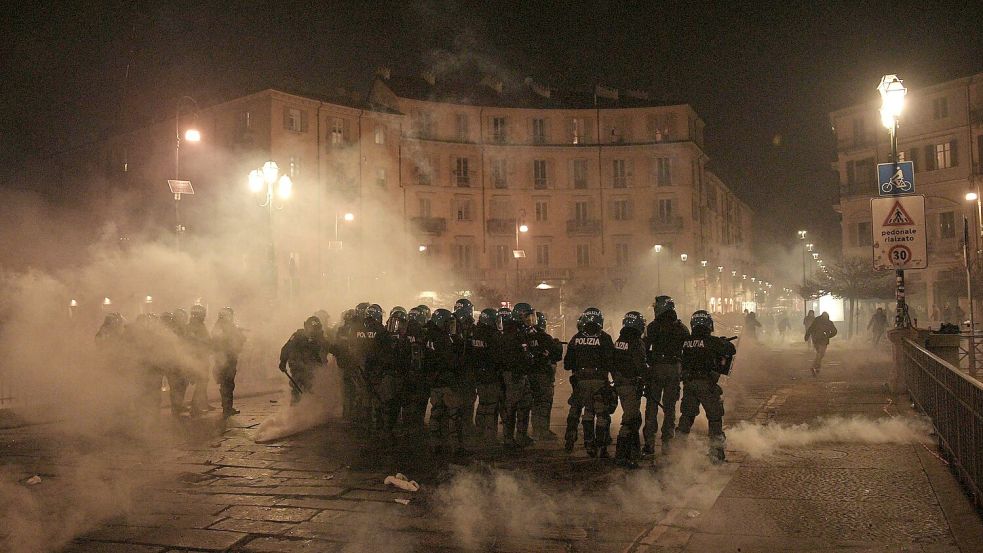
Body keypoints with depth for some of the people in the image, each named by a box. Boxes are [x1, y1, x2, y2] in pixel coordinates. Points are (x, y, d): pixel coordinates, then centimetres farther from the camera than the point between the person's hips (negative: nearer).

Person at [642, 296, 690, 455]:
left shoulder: (653, 326, -4)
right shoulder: (682, 328, 6)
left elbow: (644, 348, -7)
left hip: (656, 369, -2)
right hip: (674, 370, 2)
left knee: (652, 405, 6)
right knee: (670, 406, 10)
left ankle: (650, 442, 5)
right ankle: (667, 441, 10)